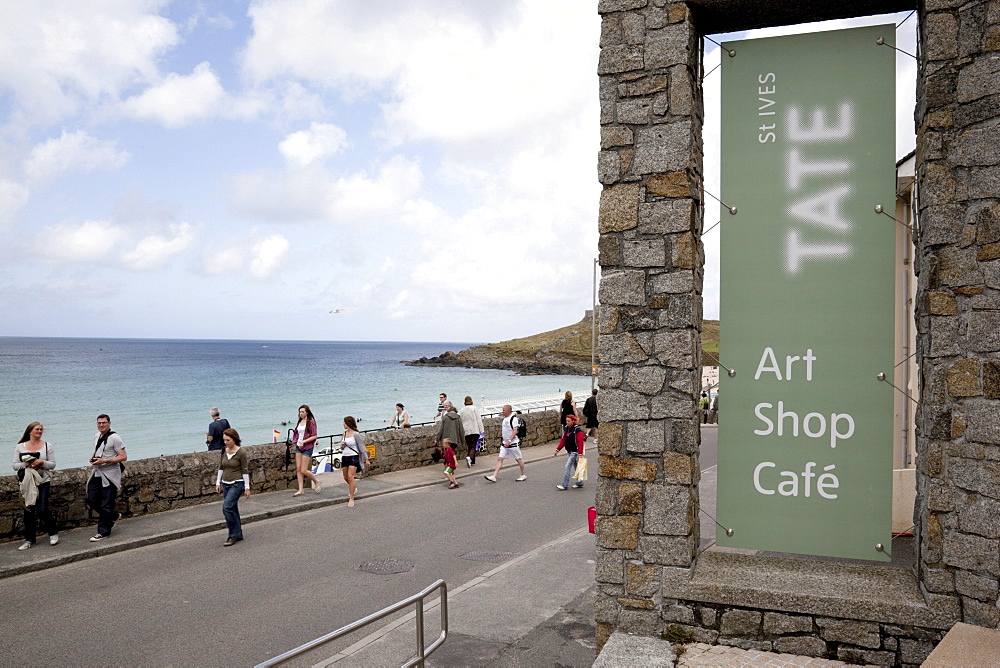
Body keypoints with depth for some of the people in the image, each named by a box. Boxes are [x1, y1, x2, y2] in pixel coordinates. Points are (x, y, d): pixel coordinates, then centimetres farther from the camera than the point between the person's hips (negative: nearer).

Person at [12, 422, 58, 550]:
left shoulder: (47, 446, 4)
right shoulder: (20, 447, 7)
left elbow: (53, 464, 2)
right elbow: (15, 466, 4)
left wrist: (42, 462, -16)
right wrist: (25, 464, -15)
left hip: (43, 482, -2)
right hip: (27, 482, 2)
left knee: (42, 509, -9)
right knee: (29, 511, 4)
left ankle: (53, 533, 12)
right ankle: (29, 540, 14)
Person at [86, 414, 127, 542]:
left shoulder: (114, 438, -13)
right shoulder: (96, 436, 12)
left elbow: (123, 457, -15)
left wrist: (104, 461, -22)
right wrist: (93, 458, 6)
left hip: (109, 476, -8)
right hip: (97, 474, 8)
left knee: (106, 505, -2)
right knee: (91, 500, 9)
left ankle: (103, 532, 7)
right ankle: (113, 515, 30)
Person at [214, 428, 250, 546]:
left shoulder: (241, 452, -11)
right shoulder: (223, 452, 6)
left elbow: (245, 471, -9)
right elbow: (221, 468, 16)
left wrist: (247, 488, -8)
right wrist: (218, 483, 13)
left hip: (237, 484, -6)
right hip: (225, 484, 6)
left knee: (227, 507, -18)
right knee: (232, 509, 10)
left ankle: (234, 535, -8)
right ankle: (238, 535, 19)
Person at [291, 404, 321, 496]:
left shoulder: (311, 422, -10)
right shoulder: (300, 422, 11)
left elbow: (314, 436, -13)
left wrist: (303, 442, -19)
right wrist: (295, 441, 3)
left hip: (307, 447, -7)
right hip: (298, 447, 7)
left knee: (304, 470, -7)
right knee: (298, 469, 3)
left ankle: (317, 481, 17)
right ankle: (300, 490, 8)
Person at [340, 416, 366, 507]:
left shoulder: (356, 434, -11)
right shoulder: (344, 433, 9)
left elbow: (361, 447, -8)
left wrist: (366, 458, -9)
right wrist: (342, 445, -5)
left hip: (353, 457, -7)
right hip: (344, 457, 7)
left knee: (350, 476, -16)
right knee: (345, 478, 15)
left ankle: (351, 499, -9)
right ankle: (354, 486, 48)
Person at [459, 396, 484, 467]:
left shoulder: (462, 410, 7)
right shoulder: (474, 408, -3)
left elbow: (461, 421, 10)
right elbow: (479, 420, -4)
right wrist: (482, 430, -1)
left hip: (466, 431, 3)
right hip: (474, 430, -3)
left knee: (470, 446, 12)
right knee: (473, 446, -5)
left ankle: (472, 462, 11)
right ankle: (469, 457, -29)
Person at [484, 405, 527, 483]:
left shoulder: (513, 419, -14)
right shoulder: (504, 419, 11)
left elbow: (515, 431, -20)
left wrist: (509, 441, -27)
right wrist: (502, 440, 21)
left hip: (513, 442, -8)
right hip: (505, 443, 8)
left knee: (518, 459, 6)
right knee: (500, 459, -1)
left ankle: (523, 475, 21)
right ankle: (494, 477, -5)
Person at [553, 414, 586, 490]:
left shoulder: (577, 430, -16)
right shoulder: (566, 429, 7)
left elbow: (580, 443, -19)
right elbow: (563, 440, 12)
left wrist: (580, 454, -24)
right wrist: (557, 450, 7)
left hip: (574, 452, -8)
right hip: (569, 451, 8)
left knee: (567, 467, -10)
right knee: (575, 467, 16)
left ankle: (564, 485, -6)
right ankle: (580, 483, 27)